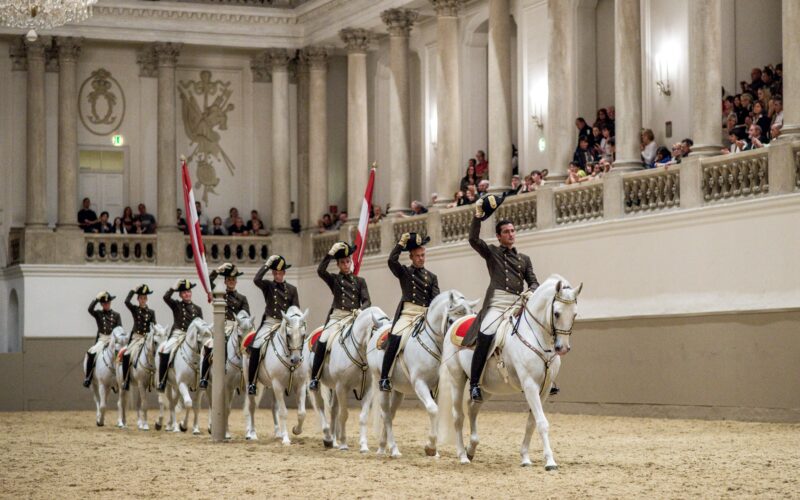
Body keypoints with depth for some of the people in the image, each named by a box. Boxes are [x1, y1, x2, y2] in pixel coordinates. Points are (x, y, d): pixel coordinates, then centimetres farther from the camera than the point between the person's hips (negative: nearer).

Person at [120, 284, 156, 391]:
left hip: (147, 338, 1)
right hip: (136, 338, -1)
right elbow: (126, 301, -11)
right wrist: (133, 290, -5)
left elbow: (154, 325, 3)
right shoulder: (135, 310, 6)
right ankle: (125, 381, -15)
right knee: (126, 356, -23)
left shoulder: (151, 312, 10)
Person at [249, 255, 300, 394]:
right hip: (269, 323, -1)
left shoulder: (292, 289, 11)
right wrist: (267, 264, -13)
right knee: (256, 346, -22)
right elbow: (256, 279, -15)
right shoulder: (268, 286, 6)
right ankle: (251, 382, -15)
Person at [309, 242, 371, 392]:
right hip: (337, 316, -1)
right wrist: (331, 253, -13)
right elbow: (320, 271, -7)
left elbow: (366, 301, 7)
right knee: (322, 342, -23)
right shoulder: (334, 280, 12)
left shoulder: (360, 281, 16)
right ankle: (314, 378, -17)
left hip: (354, 317, 1)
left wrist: (361, 310, -15)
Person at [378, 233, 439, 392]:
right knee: (395, 339, -25)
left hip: (426, 315, 3)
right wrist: (401, 243, -5)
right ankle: (384, 378, -23)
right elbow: (392, 261, -6)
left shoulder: (431, 277, 20)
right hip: (407, 313, -3)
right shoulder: (404, 272, 14)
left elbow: (436, 298, 7)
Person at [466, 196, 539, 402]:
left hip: (518, 306, 5)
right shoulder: (491, 252, 14)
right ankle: (474, 384, -27)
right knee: (485, 336, -28)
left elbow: (533, 282, 17)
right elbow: (473, 239, -2)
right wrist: (478, 217, -11)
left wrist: (531, 292, -5)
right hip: (497, 303, -5)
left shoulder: (524, 259, 25)